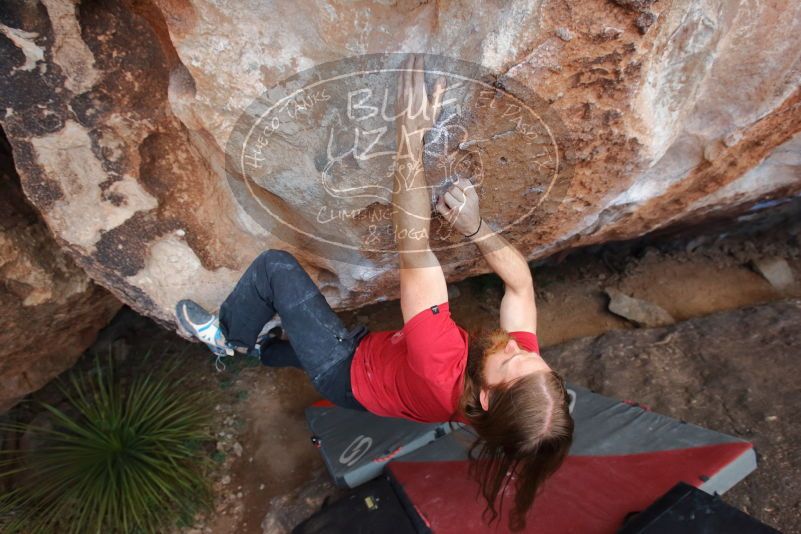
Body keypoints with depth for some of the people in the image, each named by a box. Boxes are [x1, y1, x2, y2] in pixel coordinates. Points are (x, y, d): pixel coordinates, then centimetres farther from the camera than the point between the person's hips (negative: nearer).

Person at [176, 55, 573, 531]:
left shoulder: (441, 372, -47)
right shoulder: (525, 364, -29)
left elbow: (413, 252, -48)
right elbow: (520, 282, -15)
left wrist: (412, 135, -46)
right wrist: (475, 227, -32)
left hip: (347, 373, -6)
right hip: (381, 350, 6)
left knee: (276, 266, -8)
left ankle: (228, 338, 18)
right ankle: (262, 348, 59)